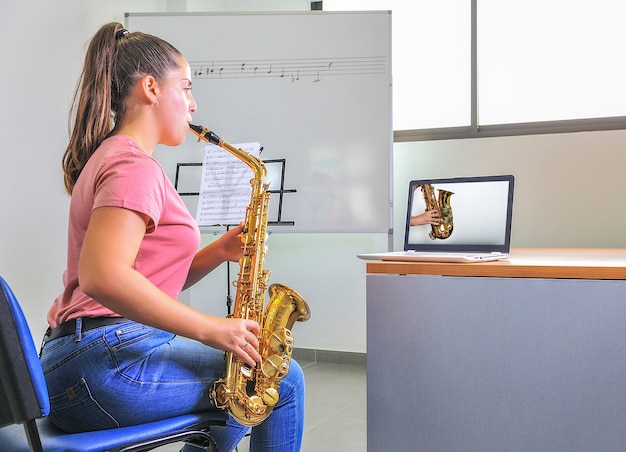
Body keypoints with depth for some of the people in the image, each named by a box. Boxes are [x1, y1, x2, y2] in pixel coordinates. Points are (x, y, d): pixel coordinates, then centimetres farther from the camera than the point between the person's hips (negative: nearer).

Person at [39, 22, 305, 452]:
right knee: (283, 380, -4)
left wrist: (219, 251, 4)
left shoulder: (112, 157, 19)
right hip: (104, 361, -11)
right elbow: (102, 276, -30)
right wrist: (210, 328, -23)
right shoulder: (134, 166, -14)